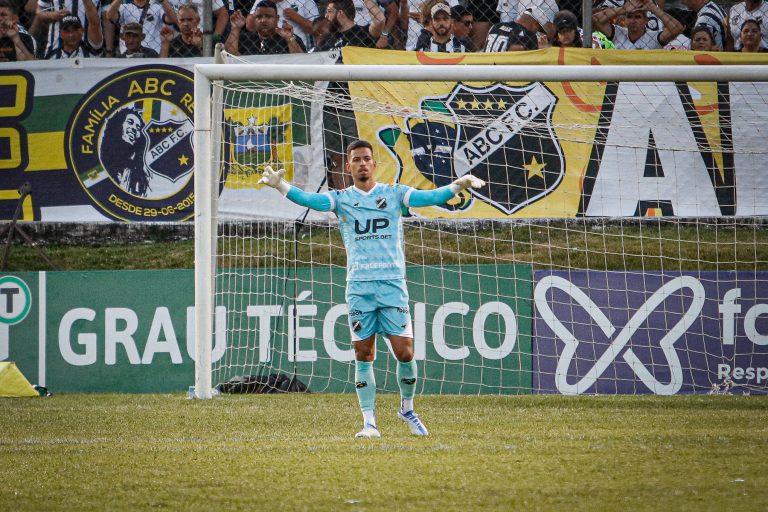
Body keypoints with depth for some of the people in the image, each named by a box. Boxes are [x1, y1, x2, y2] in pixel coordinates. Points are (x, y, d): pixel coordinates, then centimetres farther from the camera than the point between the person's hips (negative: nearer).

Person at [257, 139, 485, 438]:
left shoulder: (394, 194, 8)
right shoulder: (342, 199, 9)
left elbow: (427, 197, -5)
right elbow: (311, 200, -6)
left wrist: (457, 186, -21)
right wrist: (280, 186, -23)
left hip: (393, 284, -1)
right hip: (359, 287, 1)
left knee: (404, 352, -5)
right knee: (364, 355, 0)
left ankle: (407, 409, 18)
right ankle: (369, 421, 7)